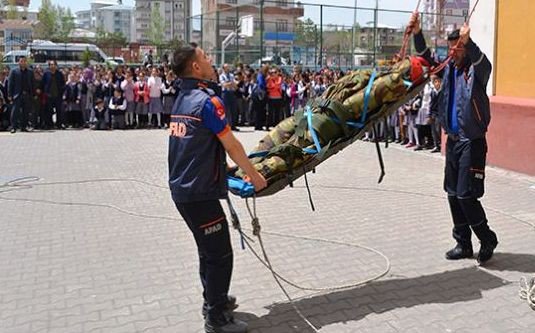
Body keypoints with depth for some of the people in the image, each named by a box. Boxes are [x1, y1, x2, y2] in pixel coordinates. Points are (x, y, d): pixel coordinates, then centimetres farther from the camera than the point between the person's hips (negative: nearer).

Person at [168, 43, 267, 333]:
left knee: (208, 249, 23)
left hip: (181, 187, 9)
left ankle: (214, 300, 37)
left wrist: (222, 166, 28)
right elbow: (231, 146, -13)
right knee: (219, 254, 1)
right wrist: (254, 176, -1)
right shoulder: (208, 101, -16)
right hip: (200, 192, -9)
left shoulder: (182, 99, 11)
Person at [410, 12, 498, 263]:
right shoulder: (449, 69, 10)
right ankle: (463, 244, 22)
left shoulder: (476, 71, -7)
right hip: (453, 140, 7)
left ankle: (487, 240, 14)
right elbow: (428, 61, 7)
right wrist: (417, 34, -9)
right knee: (453, 194, 10)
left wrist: (468, 42, -46)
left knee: (466, 196, -7)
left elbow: (483, 64, -28)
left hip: (472, 142, -7)